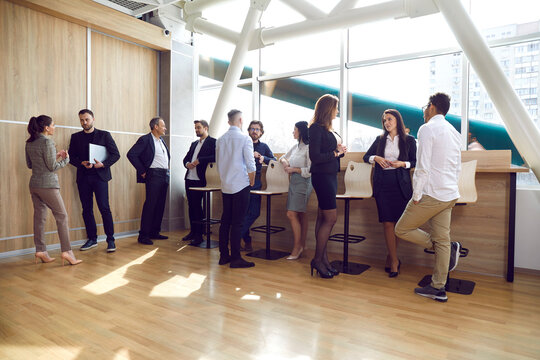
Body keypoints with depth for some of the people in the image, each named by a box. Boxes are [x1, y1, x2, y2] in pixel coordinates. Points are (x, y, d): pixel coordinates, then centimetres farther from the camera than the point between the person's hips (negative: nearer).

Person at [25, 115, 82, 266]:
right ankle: (66, 251, -4)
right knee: (61, 216, -2)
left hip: (34, 185, 8)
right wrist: (65, 159, 2)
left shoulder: (29, 143, 11)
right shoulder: (47, 142, -13)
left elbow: (29, 164, 18)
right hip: (48, 185, -8)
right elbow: (52, 167, -14)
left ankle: (40, 250, 15)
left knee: (39, 217, 11)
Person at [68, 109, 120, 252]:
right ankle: (92, 239, 17)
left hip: (100, 176, -3)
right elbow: (71, 157, 11)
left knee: (104, 208, -8)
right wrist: (82, 163, -9)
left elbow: (115, 154, 1)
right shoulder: (75, 137, 13)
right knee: (87, 209, 6)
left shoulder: (104, 135, 5)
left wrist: (103, 164, -13)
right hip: (83, 177, 3)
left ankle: (110, 240, -1)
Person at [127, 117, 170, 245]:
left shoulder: (161, 140, 18)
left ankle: (154, 232, 18)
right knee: (150, 205, -8)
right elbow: (131, 154, -14)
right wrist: (142, 171, -13)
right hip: (153, 175, -8)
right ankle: (143, 235, -2)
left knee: (160, 205, 9)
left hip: (164, 176, 8)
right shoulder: (145, 139, -6)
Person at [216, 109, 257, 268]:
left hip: (225, 185, 6)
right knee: (237, 222, -4)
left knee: (225, 220, 11)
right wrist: (252, 181, 3)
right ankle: (235, 258, 1)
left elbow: (218, 163, 13)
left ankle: (223, 255, 17)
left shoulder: (220, 140, 8)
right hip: (240, 185, -6)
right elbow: (250, 165, -11)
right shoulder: (245, 138, -9)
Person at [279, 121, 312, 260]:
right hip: (294, 181, 8)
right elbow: (283, 157, 29)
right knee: (300, 214, 12)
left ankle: (297, 247, -1)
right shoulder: (295, 146, 13)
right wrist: (284, 161, 6)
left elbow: (310, 170, -18)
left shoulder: (308, 148, -12)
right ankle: (302, 245, 20)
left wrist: (293, 169, -9)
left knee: (291, 214, -11)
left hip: (303, 182, -8)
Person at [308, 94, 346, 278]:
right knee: (331, 218, -7)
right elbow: (315, 157, -19)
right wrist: (336, 152, -12)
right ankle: (318, 259, 4)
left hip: (330, 176, 9)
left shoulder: (328, 129, 14)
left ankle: (323, 258, 18)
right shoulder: (316, 128, -12)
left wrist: (341, 151, -1)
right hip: (322, 176, -9)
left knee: (323, 218, 11)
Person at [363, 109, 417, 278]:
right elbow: (366, 156, 16)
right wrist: (376, 158, -4)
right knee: (387, 222, -3)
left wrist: (402, 163, -11)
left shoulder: (409, 140, 7)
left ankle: (391, 257, 17)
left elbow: (415, 162, 6)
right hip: (382, 184, 1)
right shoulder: (380, 140, 14)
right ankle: (394, 261, 4)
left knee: (397, 223, 1)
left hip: (400, 185, -1)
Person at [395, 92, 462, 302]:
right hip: (450, 195, 9)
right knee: (442, 239, 10)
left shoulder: (427, 129, -10)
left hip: (431, 194, -9)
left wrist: (416, 195, -12)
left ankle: (449, 248, 6)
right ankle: (438, 288, 16)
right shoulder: (454, 132, 16)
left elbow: (423, 167, -17)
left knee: (402, 229, 5)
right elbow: (457, 168, 19)